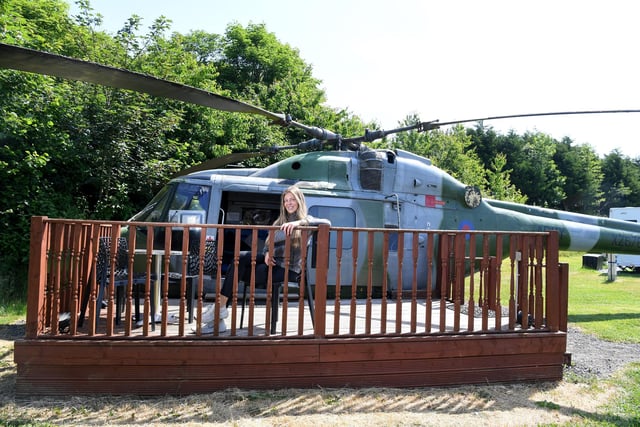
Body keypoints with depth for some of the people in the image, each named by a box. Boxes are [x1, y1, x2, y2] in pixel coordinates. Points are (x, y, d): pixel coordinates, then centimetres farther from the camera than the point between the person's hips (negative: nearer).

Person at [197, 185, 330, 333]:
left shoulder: (306, 220, 3)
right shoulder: (280, 221, 23)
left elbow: (327, 223, -17)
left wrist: (299, 222, -29)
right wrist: (267, 253, -4)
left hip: (288, 268, -6)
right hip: (272, 260, 6)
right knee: (239, 258, -20)